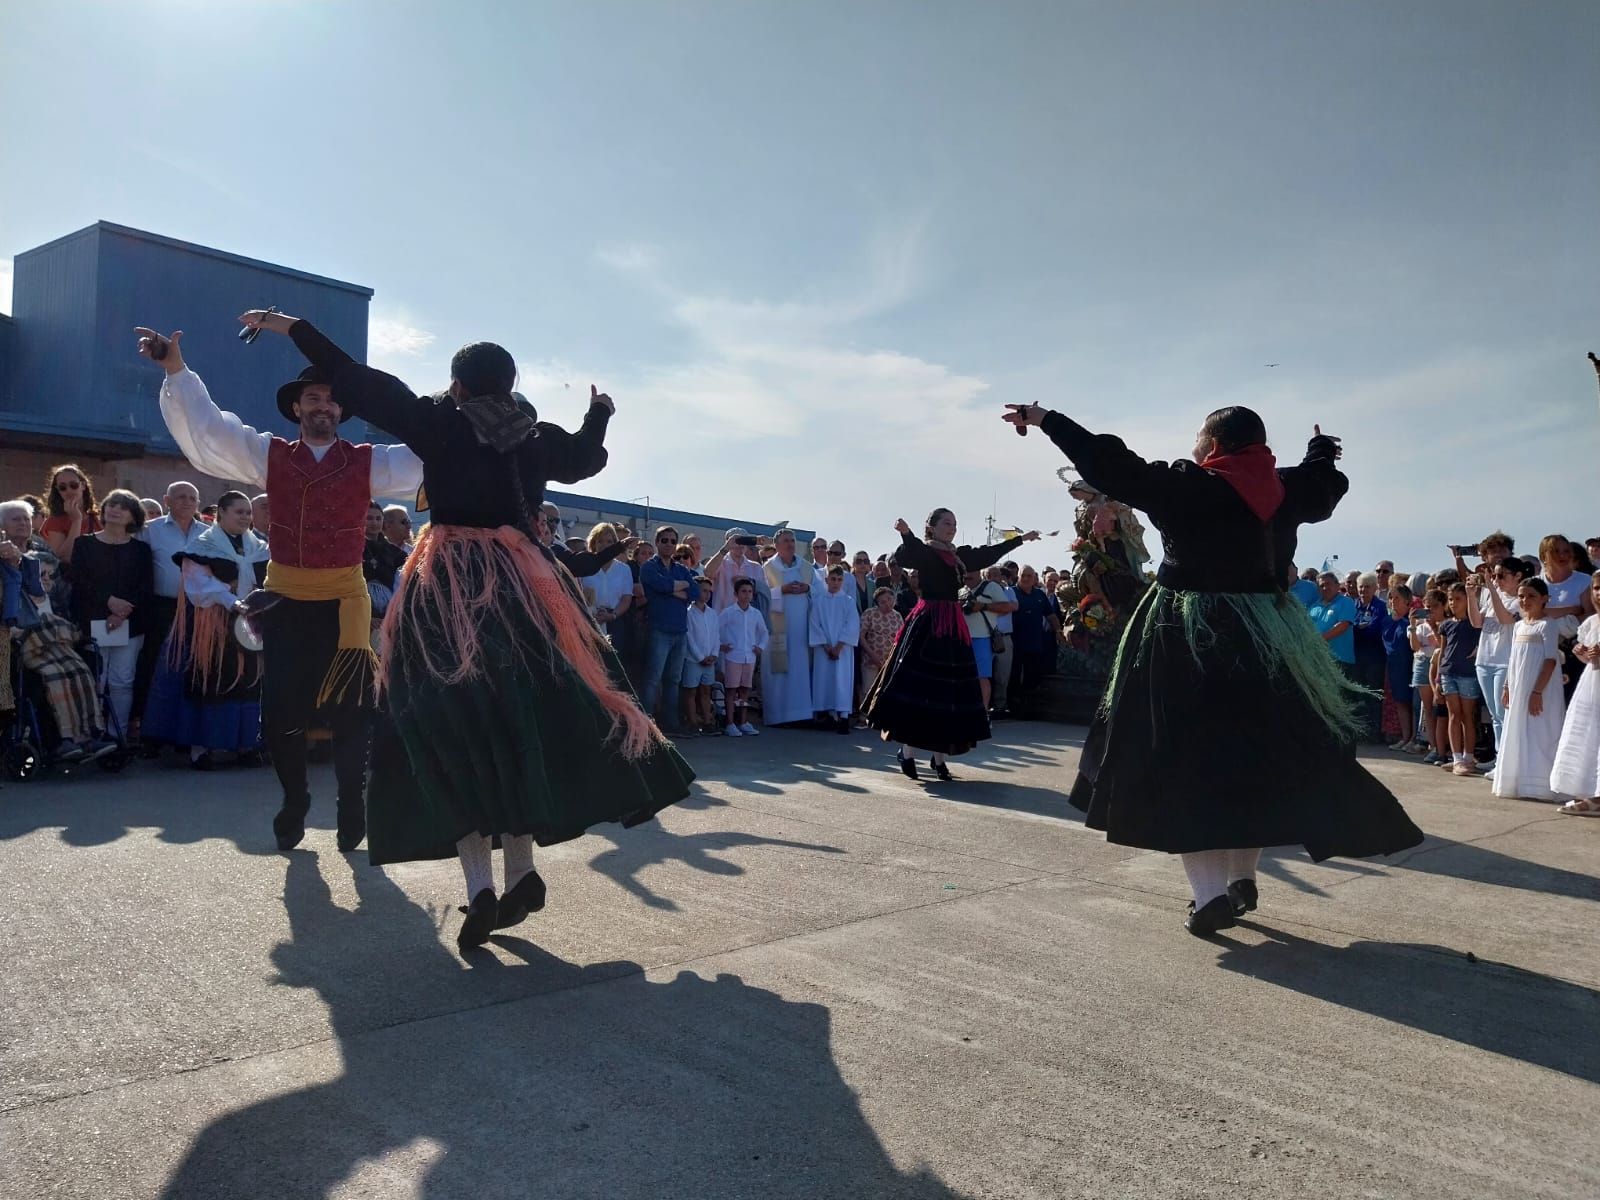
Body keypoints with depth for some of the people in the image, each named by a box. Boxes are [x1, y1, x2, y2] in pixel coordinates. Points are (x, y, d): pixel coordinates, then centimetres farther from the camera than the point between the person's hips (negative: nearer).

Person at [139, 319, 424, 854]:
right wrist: (176, 370, -9)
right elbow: (207, 428, 1)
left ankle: (351, 806, 20)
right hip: (285, 600, 1)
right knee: (280, 711, 4)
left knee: (349, 711, 3)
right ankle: (294, 801, 27)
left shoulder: (370, 463, 3)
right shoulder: (269, 454, 7)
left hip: (345, 601, -1)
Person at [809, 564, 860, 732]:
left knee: (842, 680, -7)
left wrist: (839, 646, -10)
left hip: (843, 649, -1)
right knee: (824, 680, 1)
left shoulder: (848, 601, 3)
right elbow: (815, 625, 1)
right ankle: (829, 714, 9)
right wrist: (826, 646, -8)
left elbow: (852, 625, -3)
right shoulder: (818, 601, 6)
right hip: (823, 649, 2)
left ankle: (843, 717, -10)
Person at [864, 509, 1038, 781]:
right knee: (917, 685, -7)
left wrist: (1021, 539, 34)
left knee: (949, 689, 5)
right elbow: (905, 555, -23)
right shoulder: (922, 551, -2)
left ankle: (939, 756, 12)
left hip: (954, 625, 6)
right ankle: (904, 749, 1)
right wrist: (906, 533, -42)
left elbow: (989, 553, 28)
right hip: (927, 623, -6)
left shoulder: (960, 555, 15)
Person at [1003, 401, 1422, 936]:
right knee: (1253, 757, 17)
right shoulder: (1285, 489, 6)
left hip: (1189, 637, -5)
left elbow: (1111, 466, -13)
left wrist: (1045, 420, -6)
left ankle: (1210, 893, -7)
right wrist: (1321, 448, 50)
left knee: (1185, 762, -1)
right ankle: (1243, 878, 22)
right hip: (1263, 635, 6)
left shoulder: (1189, 486, -11)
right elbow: (1328, 483, 27)